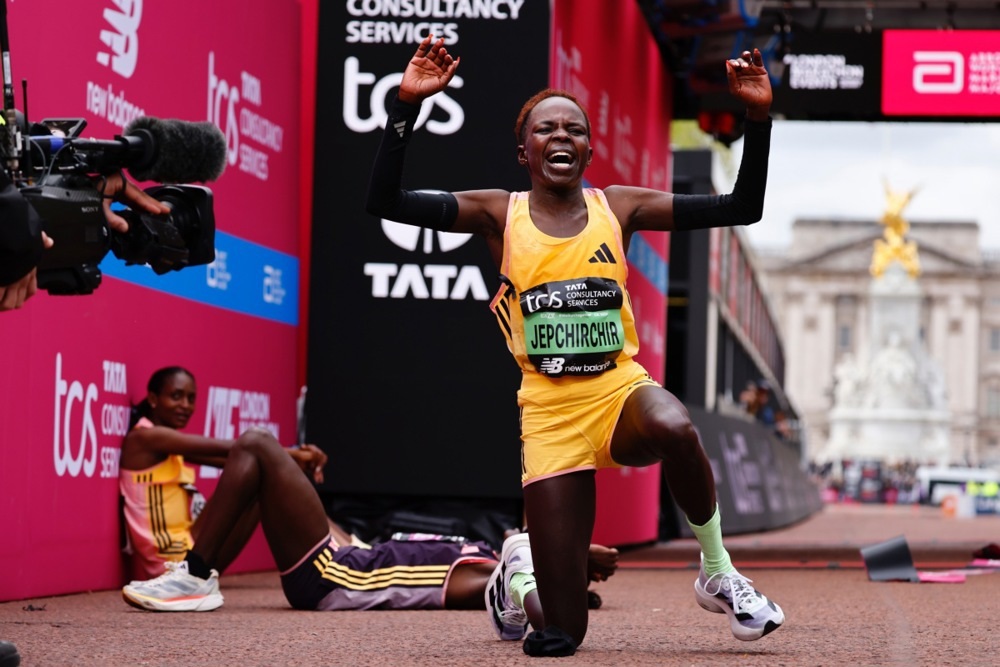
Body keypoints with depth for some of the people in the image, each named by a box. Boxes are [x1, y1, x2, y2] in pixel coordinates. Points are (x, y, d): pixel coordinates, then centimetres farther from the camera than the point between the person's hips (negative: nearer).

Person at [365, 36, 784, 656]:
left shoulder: (620, 207, 4)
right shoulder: (500, 214, 0)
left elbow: (742, 208, 3)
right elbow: (385, 201, -11)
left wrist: (758, 118, -8)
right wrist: (408, 105, -20)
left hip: (620, 385, 1)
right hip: (549, 407, -1)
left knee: (673, 429, -41)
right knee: (561, 638, -3)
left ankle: (717, 571, -14)